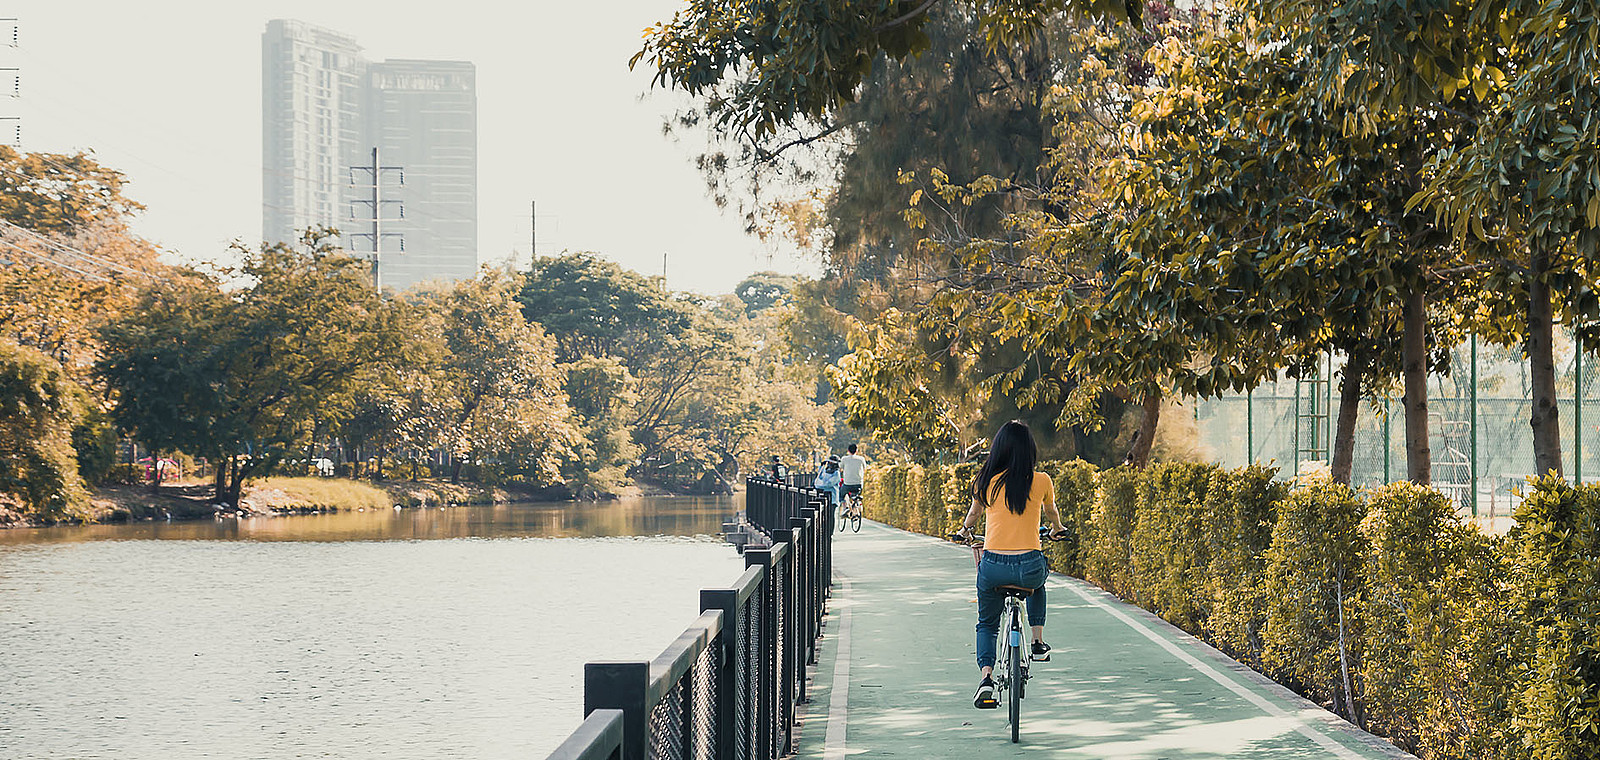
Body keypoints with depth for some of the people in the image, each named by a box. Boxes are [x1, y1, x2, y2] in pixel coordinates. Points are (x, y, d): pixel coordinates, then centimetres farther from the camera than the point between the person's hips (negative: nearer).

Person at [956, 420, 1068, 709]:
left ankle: (986, 675, -1)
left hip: (993, 567, 0)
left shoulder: (986, 482, 3)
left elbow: (973, 515, 23)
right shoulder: (1041, 481, 1)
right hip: (1029, 565, 0)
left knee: (987, 624, 22)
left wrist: (966, 529, 47)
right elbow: (1051, 513, 23)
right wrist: (1057, 529, 47)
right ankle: (1037, 642, 33)